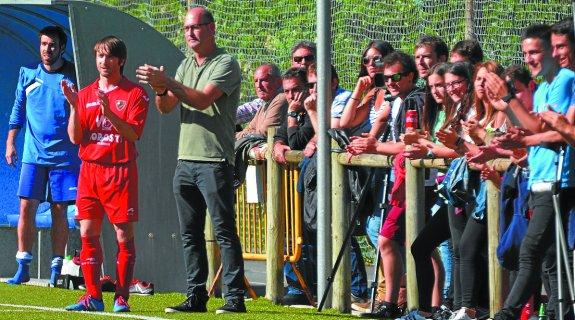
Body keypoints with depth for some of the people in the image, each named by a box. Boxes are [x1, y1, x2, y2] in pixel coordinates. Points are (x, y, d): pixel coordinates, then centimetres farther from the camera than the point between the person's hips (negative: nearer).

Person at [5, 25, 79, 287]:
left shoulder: (73, 76, 1)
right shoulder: (28, 74, 8)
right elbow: (18, 109, 16)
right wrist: (10, 141, 10)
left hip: (64, 156, -2)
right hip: (33, 155, 2)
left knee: (59, 211, 1)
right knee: (26, 207, -5)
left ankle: (56, 269, 7)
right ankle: (23, 267, -1)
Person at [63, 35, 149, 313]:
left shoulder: (135, 93, 0)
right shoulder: (85, 94, 12)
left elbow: (133, 134, -11)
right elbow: (75, 137, 5)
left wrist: (108, 112, -24)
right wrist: (73, 106, -9)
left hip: (120, 170, -4)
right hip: (89, 170, 4)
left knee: (124, 235, -3)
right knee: (88, 233, 0)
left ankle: (121, 298, 0)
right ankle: (92, 297, 4)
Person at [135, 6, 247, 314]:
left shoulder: (225, 64, -5)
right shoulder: (186, 65, 17)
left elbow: (203, 99, -19)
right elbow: (166, 107, 11)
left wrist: (168, 82, -22)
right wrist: (160, 89, -10)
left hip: (215, 161, -7)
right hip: (185, 160, 7)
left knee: (224, 231, -8)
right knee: (190, 233, 7)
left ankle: (235, 297, -8)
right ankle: (196, 297, 11)